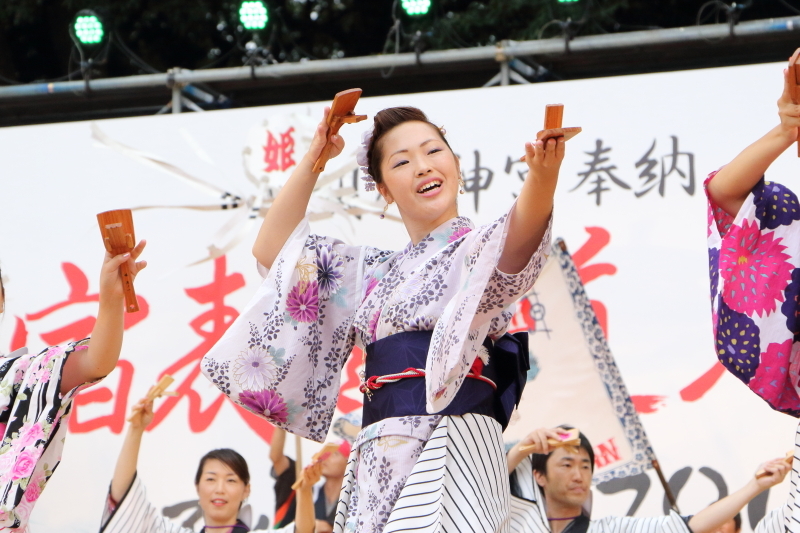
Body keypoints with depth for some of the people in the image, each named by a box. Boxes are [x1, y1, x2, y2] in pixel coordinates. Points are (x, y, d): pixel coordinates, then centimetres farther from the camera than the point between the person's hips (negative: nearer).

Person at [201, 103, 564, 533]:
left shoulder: (479, 248, 6)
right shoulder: (372, 271, 25)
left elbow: (520, 237, -18)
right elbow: (270, 251, 27)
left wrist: (542, 177, -41)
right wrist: (312, 160, 17)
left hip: (451, 446, -6)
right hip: (376, 456, 6)